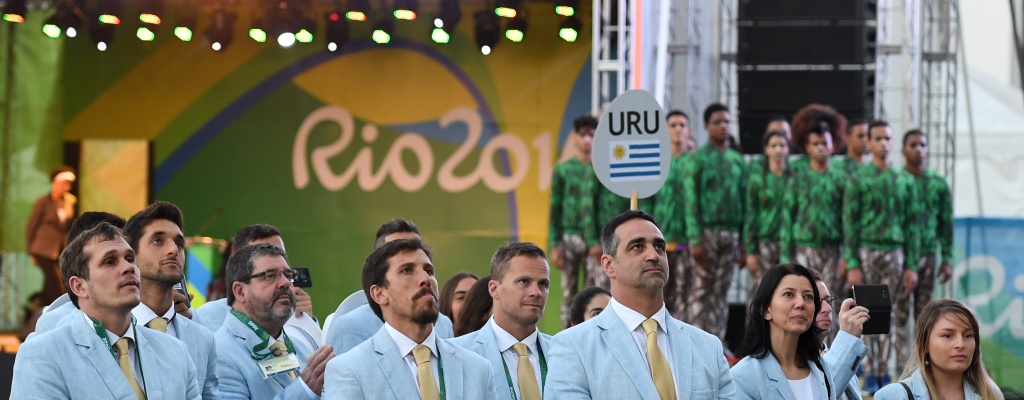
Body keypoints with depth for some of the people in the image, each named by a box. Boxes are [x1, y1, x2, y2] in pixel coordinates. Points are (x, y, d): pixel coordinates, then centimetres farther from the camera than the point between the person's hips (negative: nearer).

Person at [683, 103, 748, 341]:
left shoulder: (737, 161, 13)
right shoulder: (698, 159, -2)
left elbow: (744, 201, 14)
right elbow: (691, 201, -7)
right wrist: (695, 239, -14)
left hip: (731, 233, 5)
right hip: (707, 231, -5)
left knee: (721, 292, 6)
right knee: (701, 290, -4)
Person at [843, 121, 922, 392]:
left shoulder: (905, 181, 10)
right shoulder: (858, 180, 2)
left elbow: (912, 225, 11)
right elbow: (850, 224, -1)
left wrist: (912, 266, 5)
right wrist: (852, 265, -8)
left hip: (894, 252, 2)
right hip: (866, 251, -2)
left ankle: (883, 372, 7)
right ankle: (870, 373, 3)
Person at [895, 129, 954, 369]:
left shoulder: (938, 184, 7)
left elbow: (946, 223, 9)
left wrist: (947, 259, 5)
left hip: (927, 253, 2)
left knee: (924, 311, 5)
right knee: (900, 311, -3)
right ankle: (902, 362, 0)